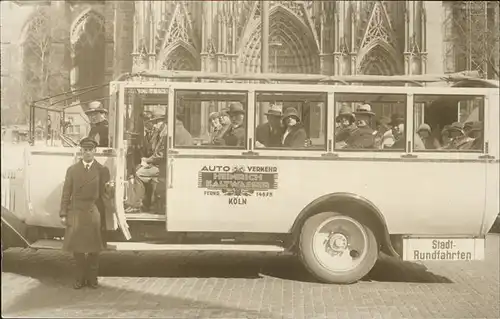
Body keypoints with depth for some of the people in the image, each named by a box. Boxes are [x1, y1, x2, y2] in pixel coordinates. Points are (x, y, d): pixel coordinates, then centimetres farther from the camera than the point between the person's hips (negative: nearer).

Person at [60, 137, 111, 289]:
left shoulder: (102, 170, 4)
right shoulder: (72, 170, 7)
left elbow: (105, 194, 3)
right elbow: (66, 193, 6)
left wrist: (107, 213, -3)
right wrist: (63, 214, 0)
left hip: (94, 214, -1)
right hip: (76, 213, 1)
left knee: (93, 248, 6)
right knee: (77, 247, 4)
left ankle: (92, 277, 20)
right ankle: (80, 277, 19)